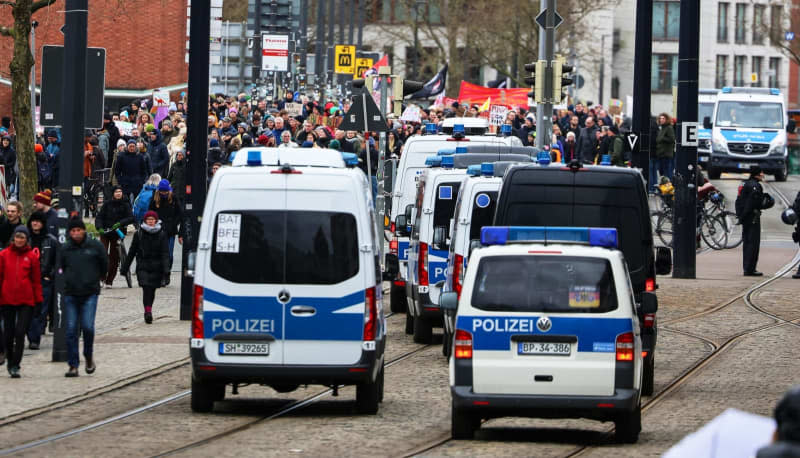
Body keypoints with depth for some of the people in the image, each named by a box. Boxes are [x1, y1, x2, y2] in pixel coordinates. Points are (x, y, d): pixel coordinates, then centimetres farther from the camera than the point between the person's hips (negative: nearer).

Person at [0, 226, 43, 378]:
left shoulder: (31, 257, 2)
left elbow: (36, 280, 6)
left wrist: (38, 300, 3)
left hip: (26, 301, -1)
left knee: (20, 333, -8)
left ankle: (15, 366, -5)